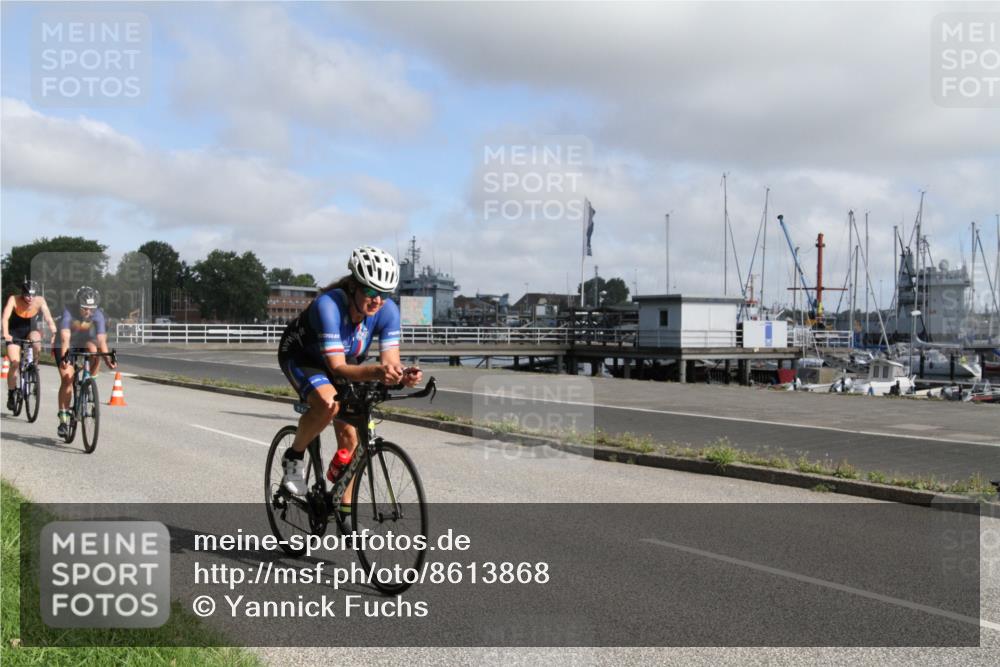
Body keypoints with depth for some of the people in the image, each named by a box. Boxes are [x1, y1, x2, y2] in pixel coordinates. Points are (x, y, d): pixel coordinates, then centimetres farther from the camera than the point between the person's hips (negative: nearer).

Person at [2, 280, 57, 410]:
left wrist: (54, 333, -44)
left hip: (31, 330, 1)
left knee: (37, 343, -34)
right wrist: (5, 334, -49)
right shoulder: (14, 299, -24)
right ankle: (11, 394, 5)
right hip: (15, 333, -1)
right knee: (15, 364, -12)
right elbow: (5, 317, -34)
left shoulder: (40, 301, -21)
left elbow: (48, 318, -29)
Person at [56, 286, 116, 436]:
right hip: (67, 347, -2)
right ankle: (63, 419, -7)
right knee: (67, 379, -16)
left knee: (94, 350, -33)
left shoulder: (98, 315, -25)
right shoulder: (68, 312, -30)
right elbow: (65, 338, -40)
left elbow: (101, 339, -32)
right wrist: (64, 356, -55)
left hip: (85, 343, 2)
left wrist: (108, 358, -47)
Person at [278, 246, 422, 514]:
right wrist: (375, 372, -59)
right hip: (300, 357, -5)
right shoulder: (328, 305, -38)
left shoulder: (388, 311, -24)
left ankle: (345, 507, 14)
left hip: (344, 362, 5)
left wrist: (403, 374, -49)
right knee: (329, 403, -35)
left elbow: (391, 361, -26)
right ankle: (294, 457, -8)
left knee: (350, 435, -3)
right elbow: (338, 367, -41)